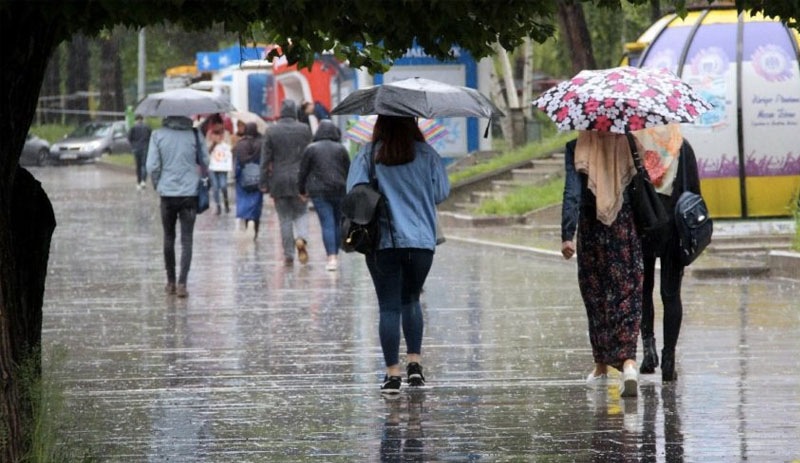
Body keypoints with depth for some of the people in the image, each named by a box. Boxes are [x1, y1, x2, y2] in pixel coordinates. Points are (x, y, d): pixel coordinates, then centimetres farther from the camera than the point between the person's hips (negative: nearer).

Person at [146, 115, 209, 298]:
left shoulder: (158, 135, -5)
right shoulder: (195, 135, -5)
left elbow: (152, 166, -6)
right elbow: (205, 163, 1)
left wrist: (158, 185, 10)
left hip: (167, 194, 1)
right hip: (190, 194, -1)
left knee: (169, 238, 15)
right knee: (186, 240, 0)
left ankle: (171, 282, 21)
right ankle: (182, 283, -11)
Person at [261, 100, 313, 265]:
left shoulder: (271, 131, -4)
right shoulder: (304, 129, -2)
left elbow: (265, 158, -2)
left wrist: (264, 183, 2)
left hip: (279, 181, 0)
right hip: (300, 179, 0)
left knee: (285, 218, 6)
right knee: (301, 213, 12)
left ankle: (288, 255, 5)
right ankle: (301, 238, -17)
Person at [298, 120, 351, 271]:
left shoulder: (311, 149, -1)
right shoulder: (341, 149, 3)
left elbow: (303, 172, 2)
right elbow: (348, 171, 6)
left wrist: (302, 190, 14)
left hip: (319, 191, -2)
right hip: (339, 190, 2)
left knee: (327, 224, -6)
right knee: (338, 223, 13)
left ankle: (331, 258, -16)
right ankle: (335, 255, 19)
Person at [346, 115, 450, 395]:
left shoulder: (368, 156, -2)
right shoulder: (426, 155, 0)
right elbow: (442, 193, 1)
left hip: (382, 242, -1)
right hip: (421, 240, 1)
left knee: (389, 306, 2)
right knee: (411, 300, 19)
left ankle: (392, 373, -3)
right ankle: (414, 362, 9)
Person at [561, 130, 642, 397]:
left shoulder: (577, 147, -6)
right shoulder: (629, 144, -1)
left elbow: (572, 192, -13)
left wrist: (567, 235, -16)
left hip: (592, 228, 0)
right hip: (627, 226, 0)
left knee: (596, 296, 14)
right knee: (628, 295, -1)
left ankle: (602, 366, 24)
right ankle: (628, 361, -22)